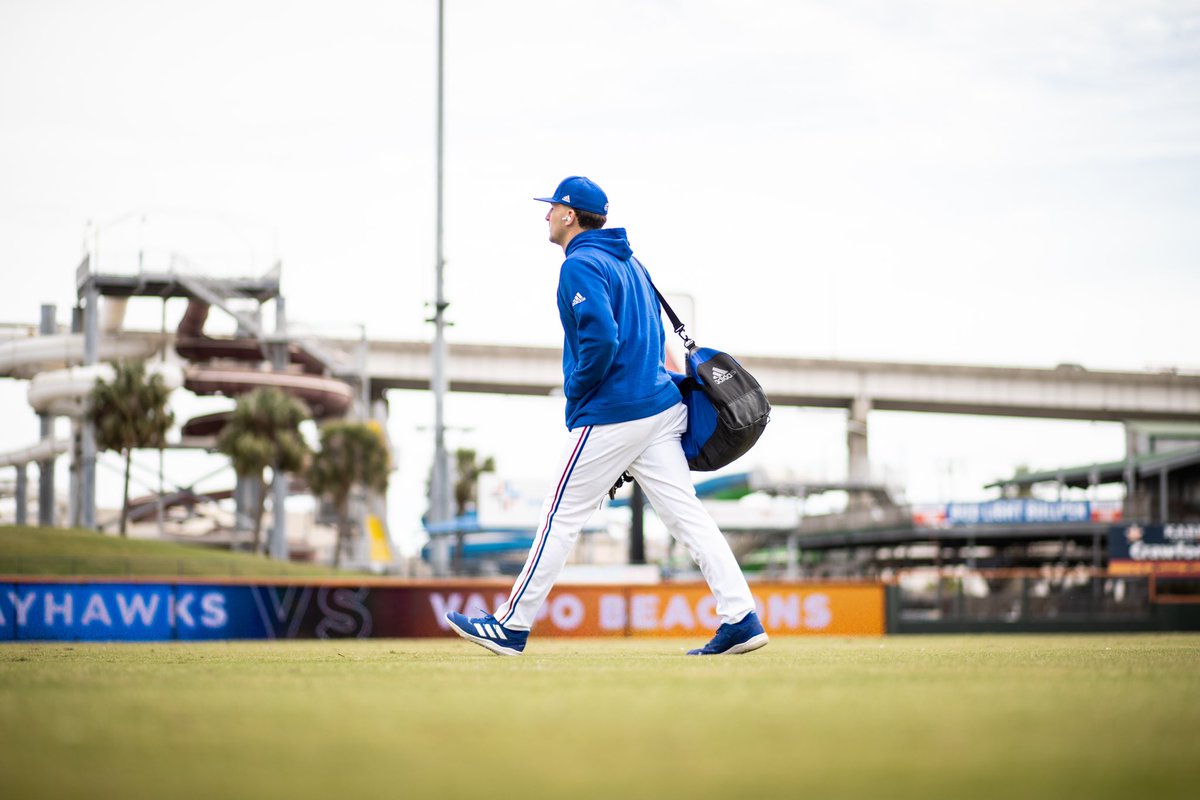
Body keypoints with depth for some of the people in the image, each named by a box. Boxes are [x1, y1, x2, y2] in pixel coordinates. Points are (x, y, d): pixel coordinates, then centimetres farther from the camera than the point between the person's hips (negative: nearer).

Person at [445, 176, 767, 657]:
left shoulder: (581, 265, -10)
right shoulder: (628, 261, 19)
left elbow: (601, 339, -23)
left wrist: (576, 396, -9)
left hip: (611, 414, -8)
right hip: (660, 404, 8)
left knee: (562, 517, 0)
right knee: (685, 514, 3)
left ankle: (512, 627, 8)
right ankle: (741, 619, -5)